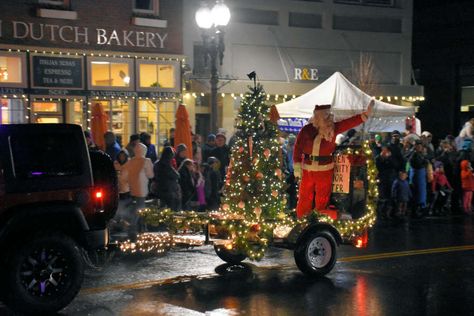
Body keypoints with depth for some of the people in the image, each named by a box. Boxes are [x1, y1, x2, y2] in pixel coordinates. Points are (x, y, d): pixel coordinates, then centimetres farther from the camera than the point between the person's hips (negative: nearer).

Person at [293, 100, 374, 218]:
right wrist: (297, 166, -8)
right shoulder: (306, 130, -8)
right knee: (305, 199, 8)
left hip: (325, 170, 1)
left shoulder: (333, 128, -3)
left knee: (322, 201, 11)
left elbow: (351, 122, -12)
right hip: (307, 169, -1)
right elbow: (298, 148, -4)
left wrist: (366, 113, -23)